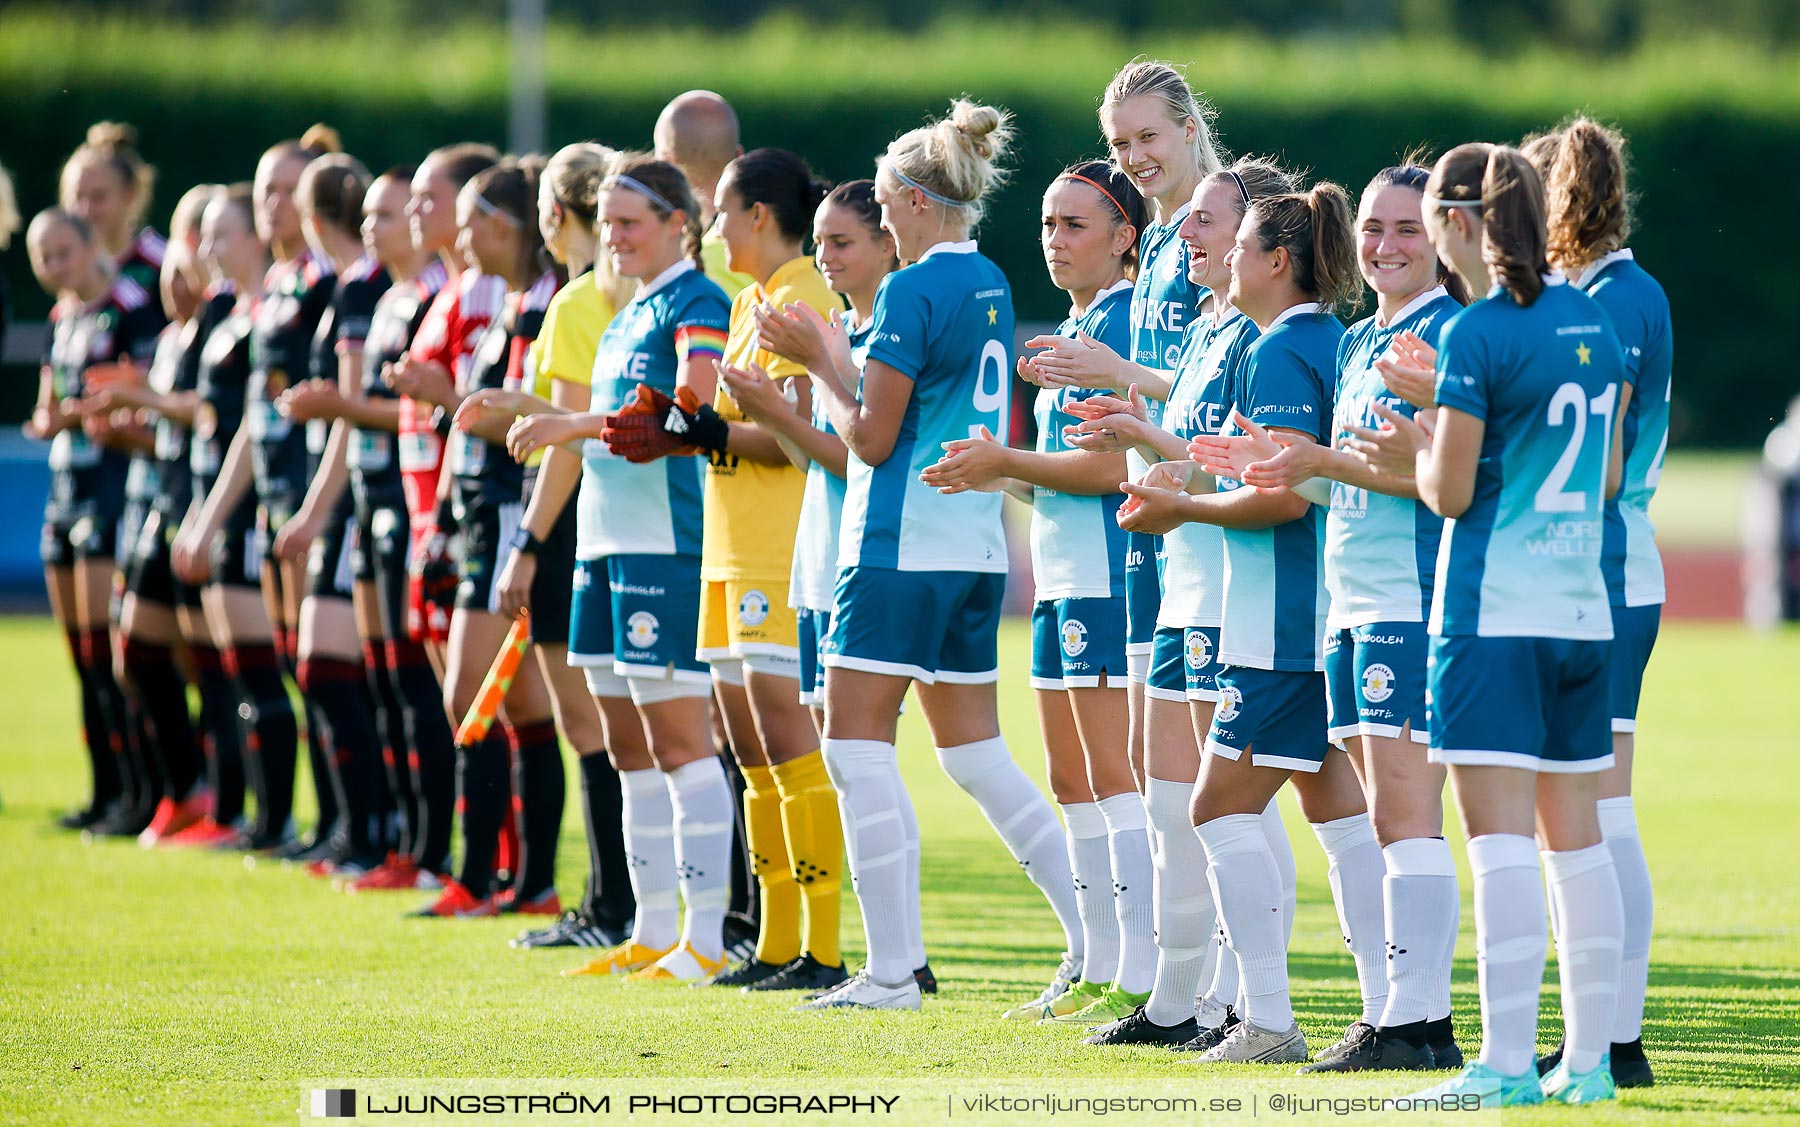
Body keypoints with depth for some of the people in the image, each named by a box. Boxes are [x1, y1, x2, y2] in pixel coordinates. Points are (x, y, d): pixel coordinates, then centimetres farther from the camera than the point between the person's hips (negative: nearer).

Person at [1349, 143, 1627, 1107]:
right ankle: (1587, 1057, 12)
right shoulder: (1593, 323, 10)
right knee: (1574, 835, 10)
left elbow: (1451, 491, -11)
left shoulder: (1476, 334, -11)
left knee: (1499, 837, -9)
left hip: (1493, 610, -7)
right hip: (1583, 605, 7)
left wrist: (1412, 452, 11)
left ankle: (1506, 1063, -14)